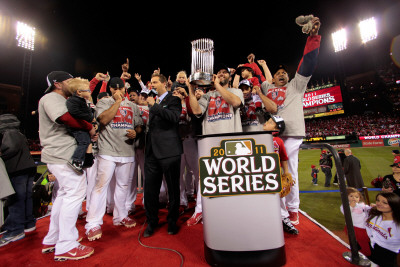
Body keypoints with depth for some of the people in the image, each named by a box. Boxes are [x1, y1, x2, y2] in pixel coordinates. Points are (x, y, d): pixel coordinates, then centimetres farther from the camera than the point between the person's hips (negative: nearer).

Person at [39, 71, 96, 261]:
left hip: (61, 155, 11)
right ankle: (66, 247, 3)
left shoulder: (62, 100, 24)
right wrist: (89, 127, -14)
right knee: (75, 193, -8)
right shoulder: (51, 98, -8)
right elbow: (66, 117, -25)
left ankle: (52, 241, 29)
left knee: (65, 194, 17)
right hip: (63, 155, -11)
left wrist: (88, 132, 5)